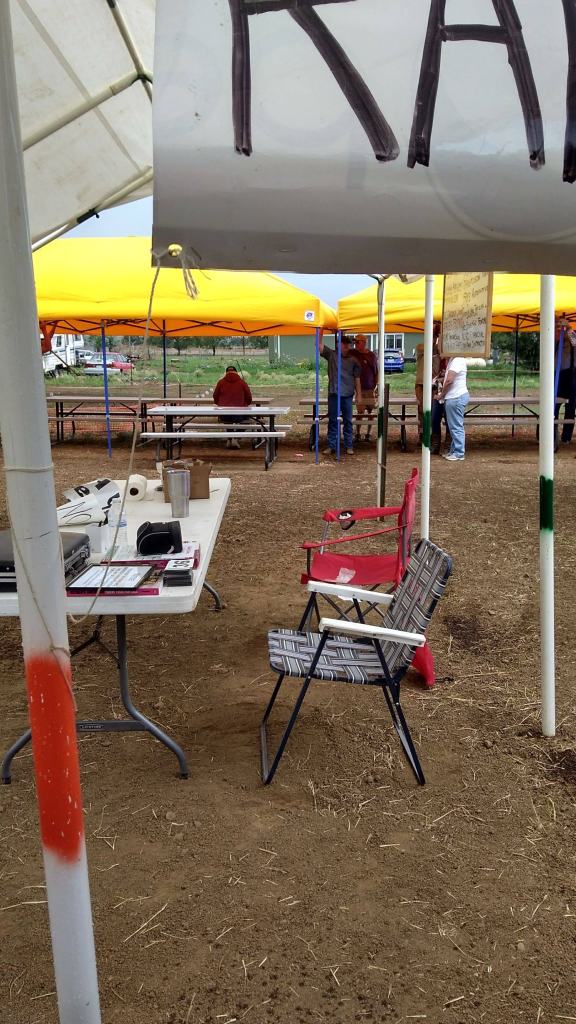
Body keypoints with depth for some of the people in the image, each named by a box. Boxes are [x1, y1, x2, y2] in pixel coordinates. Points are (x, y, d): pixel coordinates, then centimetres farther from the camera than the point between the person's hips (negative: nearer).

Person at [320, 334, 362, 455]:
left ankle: (349, 446, 12)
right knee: (332, 421, 4)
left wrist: (359, 395, 4)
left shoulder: (353, 360, 5)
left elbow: (357, 379, 7)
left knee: (348, 421, 6)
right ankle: (331, 446, 10)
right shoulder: (331, 355, 4)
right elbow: (320, 346, -6)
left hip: (348, 395, 0)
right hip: (333, 394, 0)